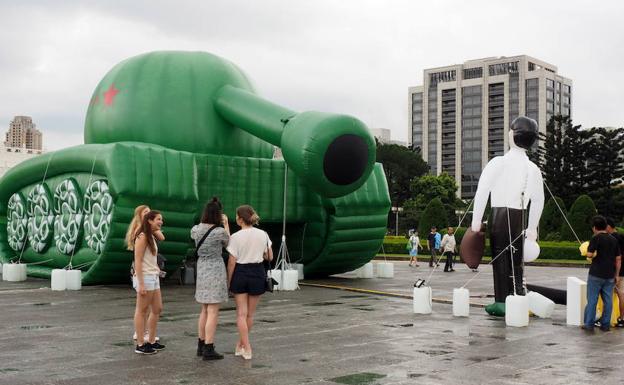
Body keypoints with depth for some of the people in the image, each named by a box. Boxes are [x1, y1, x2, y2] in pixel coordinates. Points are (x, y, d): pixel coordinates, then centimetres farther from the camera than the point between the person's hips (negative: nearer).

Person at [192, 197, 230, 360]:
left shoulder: (195, 229, 0)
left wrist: (203, 221, 27)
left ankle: (201, 345, 24)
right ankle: (208, 349, -2)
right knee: (213, 312, -3)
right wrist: (226, 224, 17)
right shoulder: (220, 231, -16)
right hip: (216, 269, -6)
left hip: (201, 270, 7)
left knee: (204, 311, 18)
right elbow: (227, 243, 7)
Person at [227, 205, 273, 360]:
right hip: (257, 273, 3)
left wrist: (228, 281, 0)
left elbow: (231, 262, -10)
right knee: (250, 314, 16)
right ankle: (241, 345, 28)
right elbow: (269, 257, 6)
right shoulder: (263, 235, -2)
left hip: (240, 273, -2)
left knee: (241, 314, 6)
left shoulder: (235, 237, -11)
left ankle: (247, 349, 2)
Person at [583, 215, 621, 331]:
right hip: (609, 275, 5)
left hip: (596, 274, -5)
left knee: (592, 299, 2)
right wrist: (617, 275, 13)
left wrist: (594, 254, 5)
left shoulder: (596, 238, -9)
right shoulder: (614, 240, 7)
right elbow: (618, 259, 8)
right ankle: (605, 325, 12)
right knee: (607, 300, 8)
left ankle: (589, 324, 4)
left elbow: (589, 255, -17)